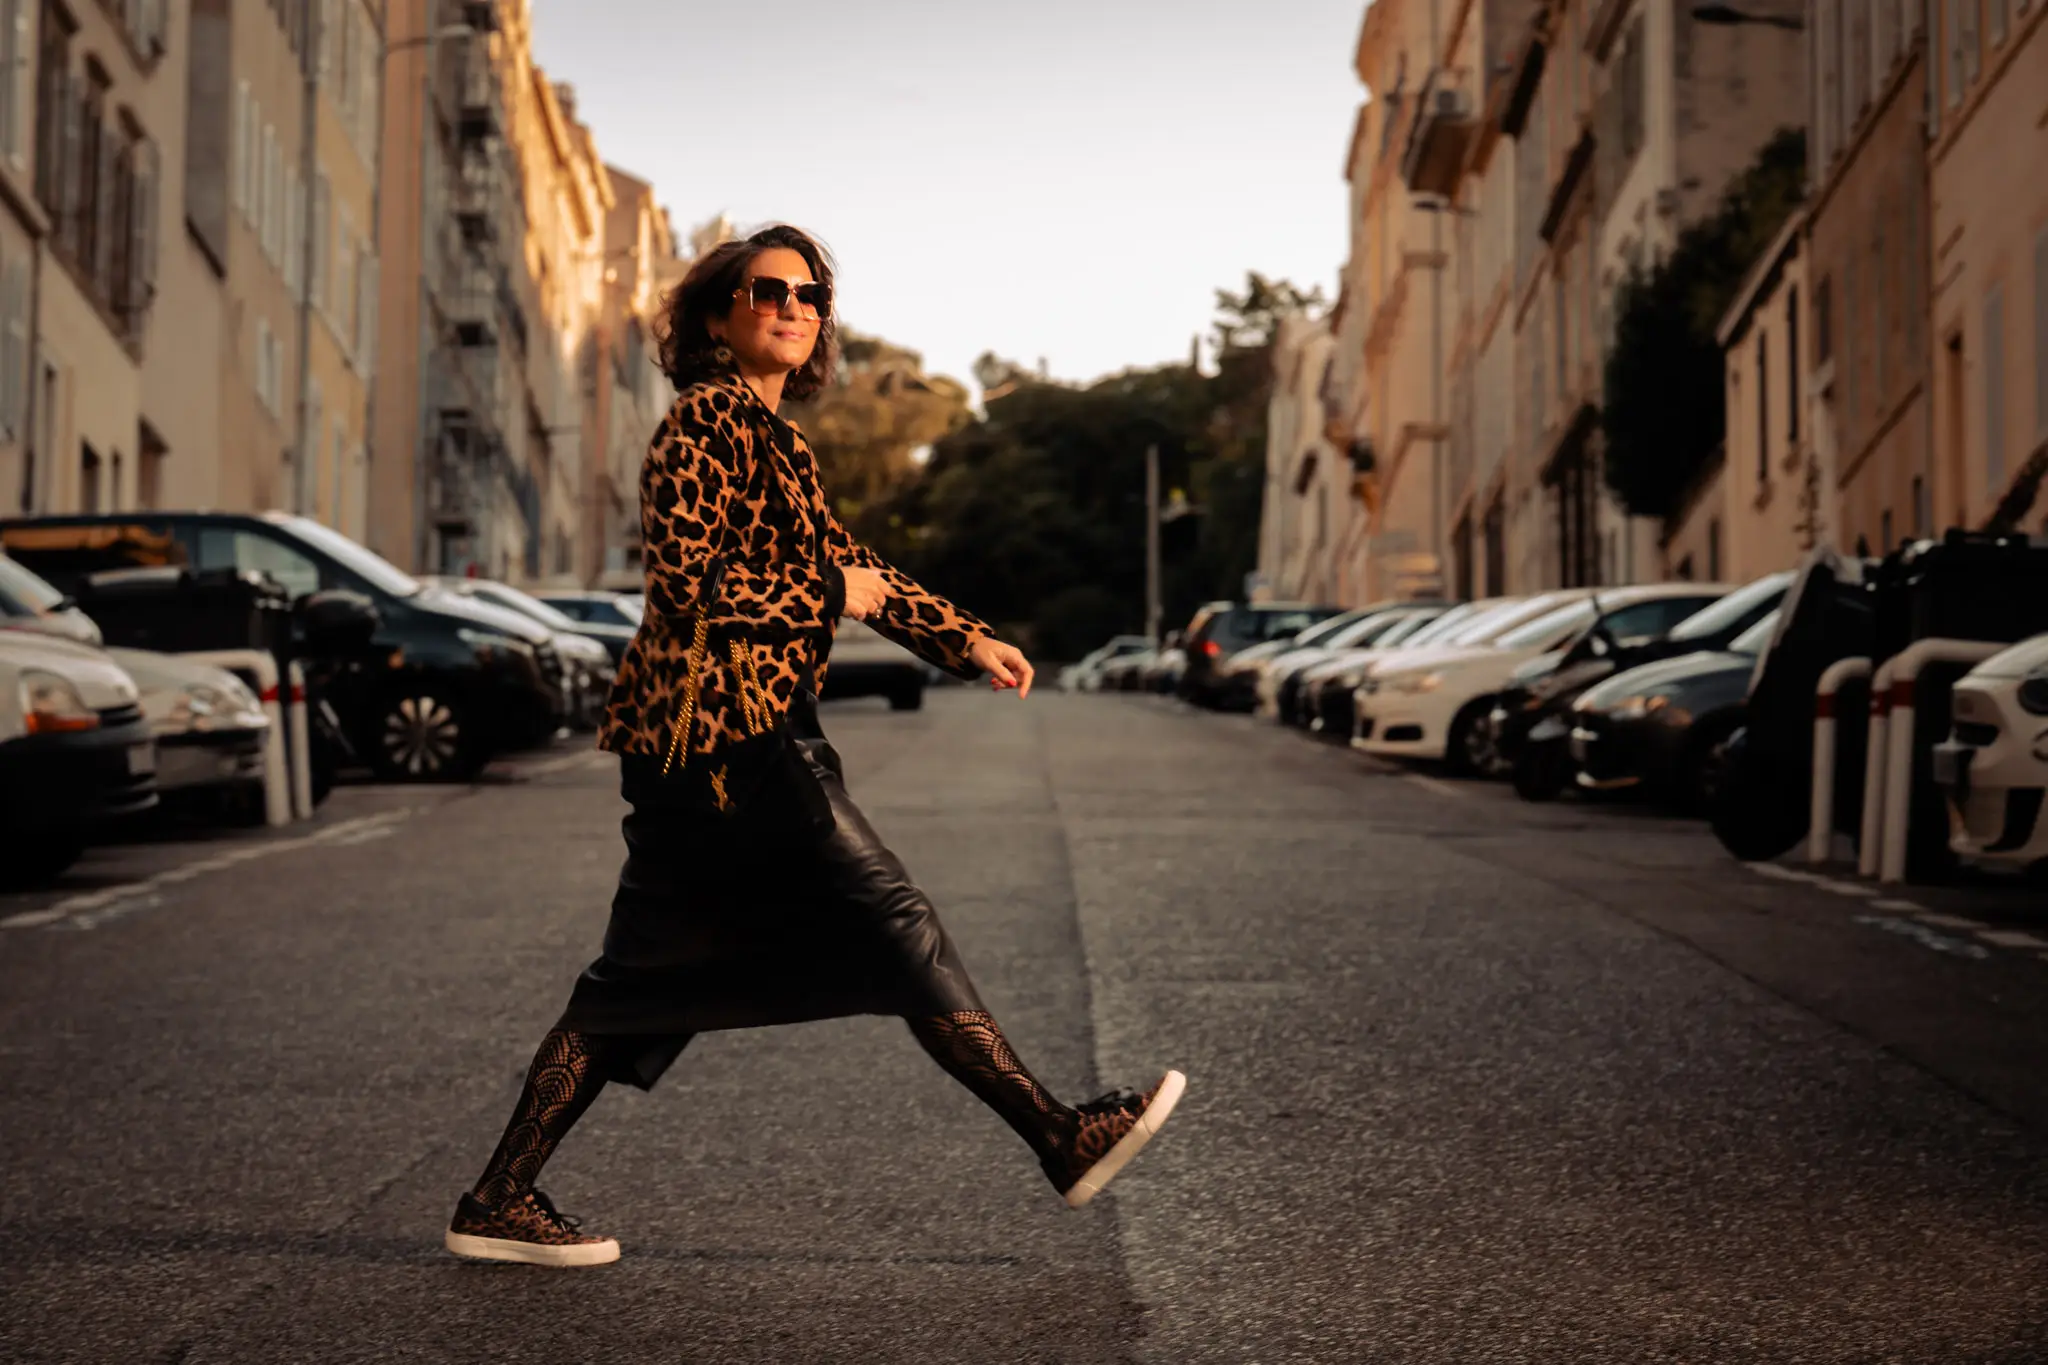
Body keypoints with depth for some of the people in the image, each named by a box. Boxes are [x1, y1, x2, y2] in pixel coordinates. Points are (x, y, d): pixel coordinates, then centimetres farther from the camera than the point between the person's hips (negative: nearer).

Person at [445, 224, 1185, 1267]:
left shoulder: (766, 432, 21)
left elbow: (844, 561, 25)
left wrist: (968, 642, 20)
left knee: (646, 979, 11)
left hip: (697, 733, 10)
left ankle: (500, 1201, 15)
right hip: (729, 728, -10)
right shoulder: (709, 419, -9)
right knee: (895, 926, -7)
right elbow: (688, 579, -18)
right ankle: (1063, 1141, -1)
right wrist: (830, 595, -8)